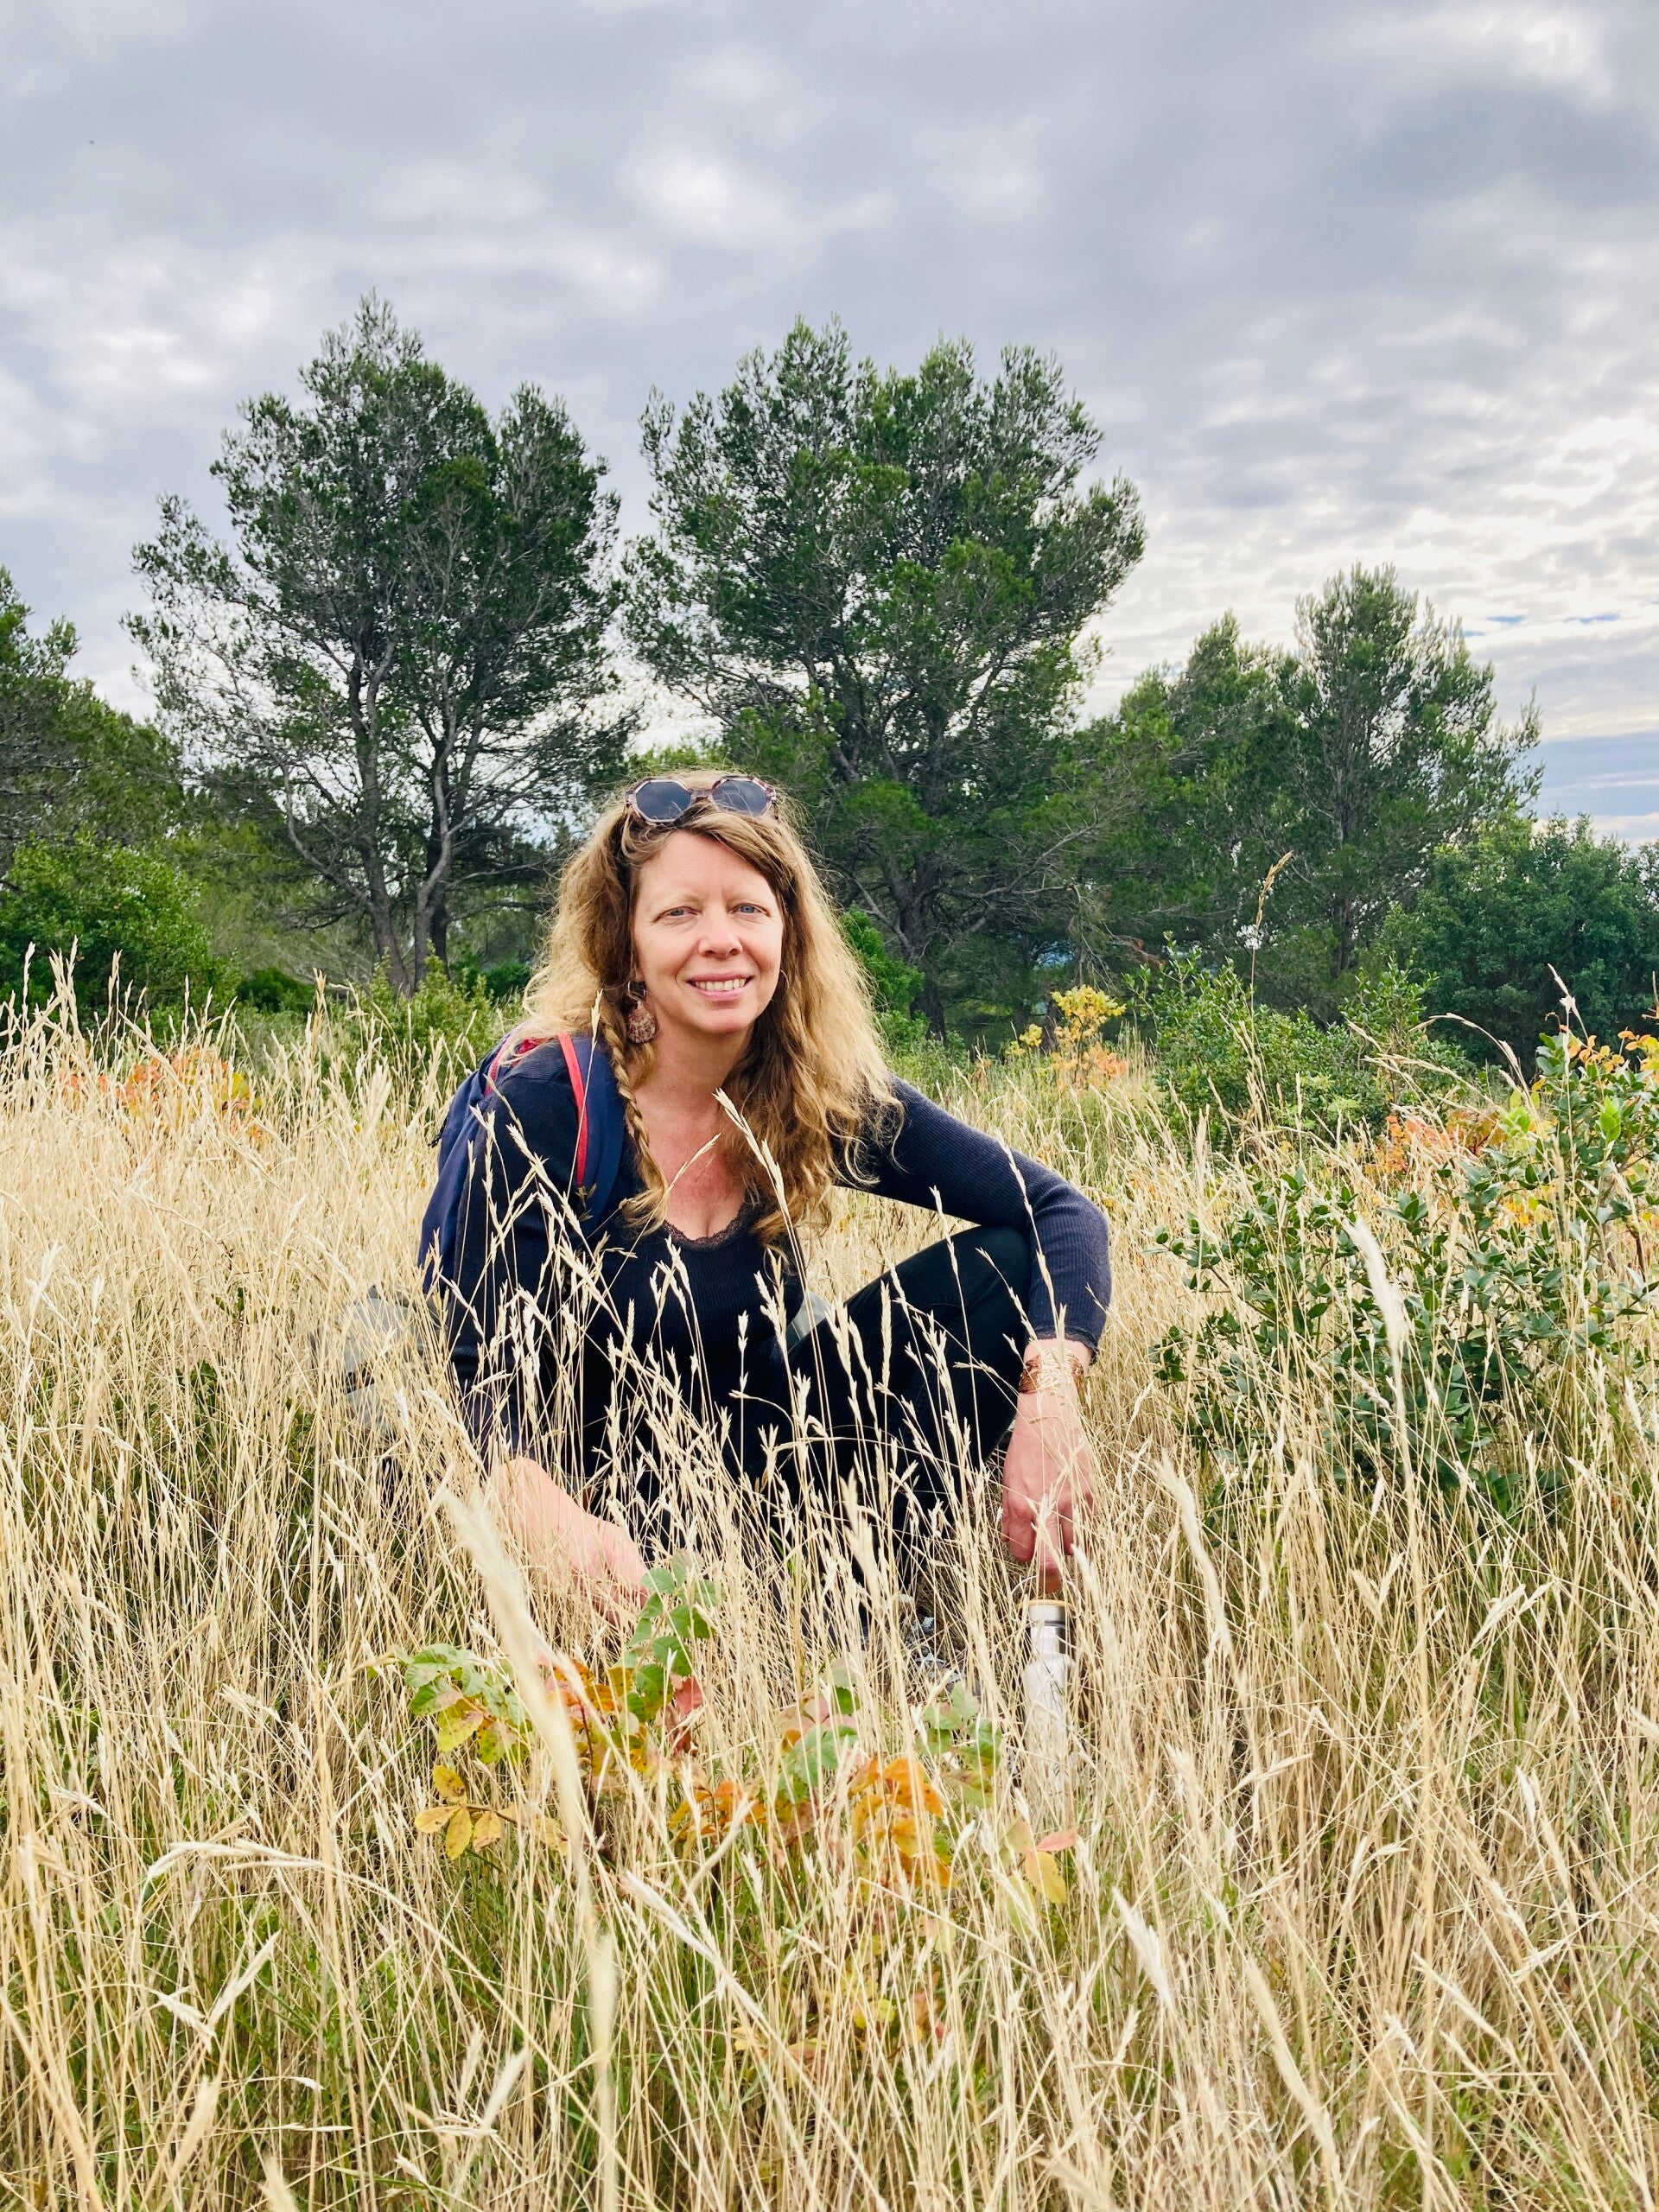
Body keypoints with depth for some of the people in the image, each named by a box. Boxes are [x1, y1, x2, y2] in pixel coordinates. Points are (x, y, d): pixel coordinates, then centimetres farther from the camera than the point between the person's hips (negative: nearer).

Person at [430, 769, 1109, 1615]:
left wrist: (1049, 1399, -31)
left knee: (1003, 1266, -13)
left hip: (765, 1443, 5)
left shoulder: (822, 1095, -10)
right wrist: (560, 1522, -43)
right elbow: (485, 1379, -22)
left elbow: (1064, 1214, -12)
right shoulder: (545, 1109, -19)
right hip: (618, 1484, -5)